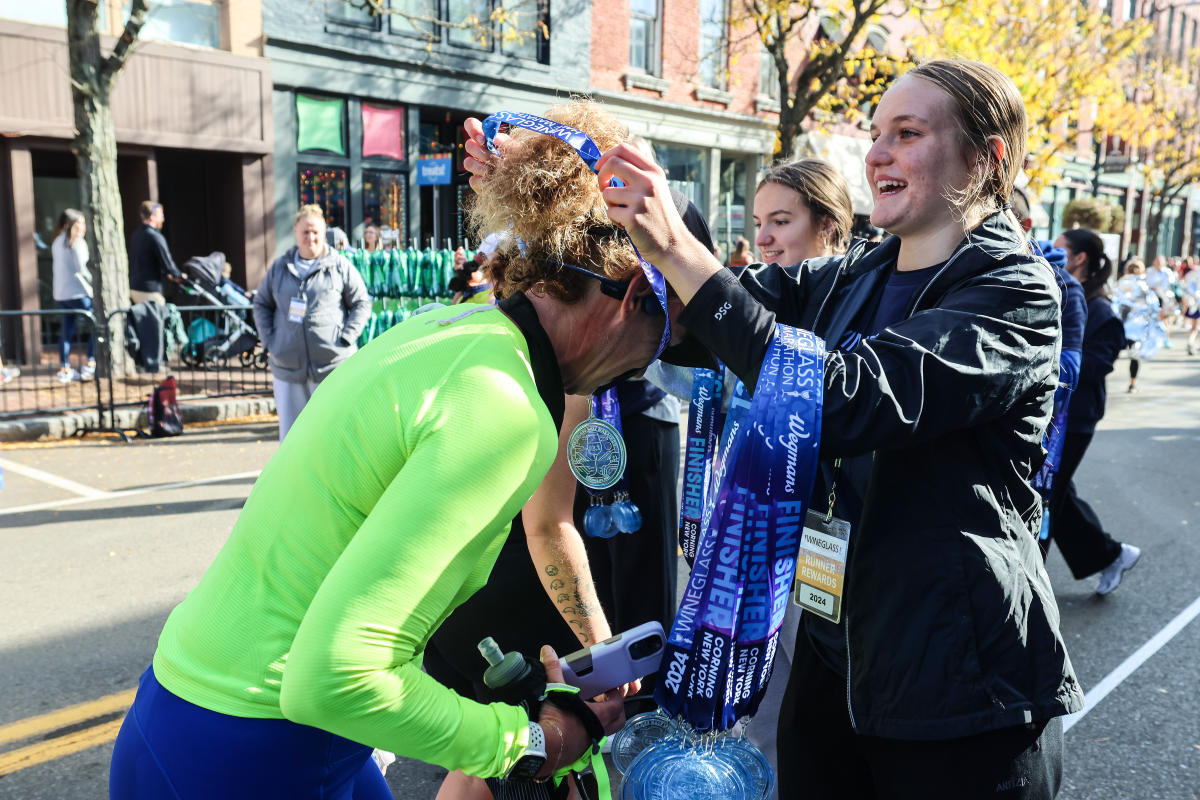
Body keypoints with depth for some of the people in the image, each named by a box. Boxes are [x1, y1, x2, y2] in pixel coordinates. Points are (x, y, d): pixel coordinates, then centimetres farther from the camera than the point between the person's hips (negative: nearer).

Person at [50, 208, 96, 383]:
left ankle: (64, 369, 12)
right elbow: (81, 268, -15)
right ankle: (90, 365, -5)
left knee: (67, 329, 11)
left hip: (60, 294, 8)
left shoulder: (58, 241, 16)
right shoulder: (76, 241, -8)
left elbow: (62, 267, 17)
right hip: (77, 292, -8)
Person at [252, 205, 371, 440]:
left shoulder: (340, 266, 2)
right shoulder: (280, 267, 11)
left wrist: (346, 337, -7)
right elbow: (261, 303, 18)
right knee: (290, 431, 7)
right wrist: (269, 340, 5)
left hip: (331, 365, -3)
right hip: (288, 366, 3)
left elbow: (362, 304, 5)